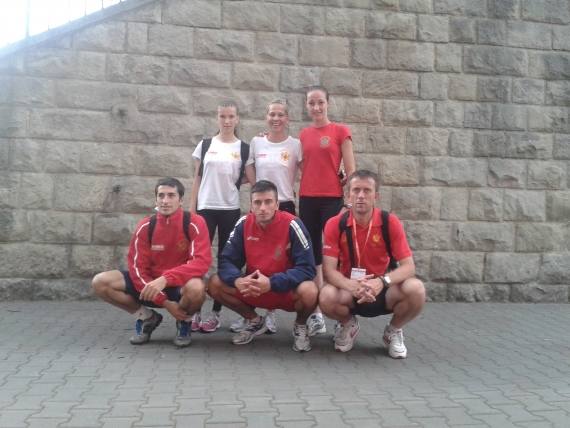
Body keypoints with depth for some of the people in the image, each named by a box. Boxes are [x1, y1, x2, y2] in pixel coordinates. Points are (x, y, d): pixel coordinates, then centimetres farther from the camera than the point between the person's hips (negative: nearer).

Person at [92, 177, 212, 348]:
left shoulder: (194, 224, -14)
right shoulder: (145, 226, -6)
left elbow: (202, 262, -25)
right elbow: (137, 267, -8)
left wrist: (165, 278, -38)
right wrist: (165, 302, -19)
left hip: (181, 284, -3)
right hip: (150, 284, 4)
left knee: (196, 288, -40)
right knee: (100, 282, -14)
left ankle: (184, 321, -3)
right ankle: (147, 318, 6)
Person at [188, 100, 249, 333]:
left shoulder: (244, 149, 4)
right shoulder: (205, 145, 6)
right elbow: (197, 178, 7)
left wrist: (236, 180, -9)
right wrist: (191, 208, 2)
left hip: (230, 209, 0)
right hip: (205, 208, 0)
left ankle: (216, 313, 10)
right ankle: (195, 311, 5)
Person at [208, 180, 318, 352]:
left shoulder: (292, 225, -20)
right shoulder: (243, 224, -9)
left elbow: (306, 268, -22)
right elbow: (226, 261, -8)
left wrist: (271, 282, -33)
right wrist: (237, 280, -30)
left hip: (287, 290, -4)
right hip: (253, 290, 4)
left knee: (309, 292, -35)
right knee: (215, 284, -14)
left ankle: (300, 326, 2)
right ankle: (255, 321, 10)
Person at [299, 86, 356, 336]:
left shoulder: (340, 131, 0)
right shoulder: (303, 135, 12)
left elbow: (351, 171, -2)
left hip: (333, 199, -4)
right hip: (307, 199, 4)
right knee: (312, 254, 6)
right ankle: (316, 315, 13)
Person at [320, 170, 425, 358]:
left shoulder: (390, 223, -11)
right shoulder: (335, 224, -12)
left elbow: (408, 266, -15)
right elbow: (329, 270, -16)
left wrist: (382, 281, -34)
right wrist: (352, 285, -36)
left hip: (383, 291, 0)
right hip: (349, 292, 0)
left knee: (416, 289, -29)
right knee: (326, 297, -33)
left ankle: (393, 331, 5)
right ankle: (349, 325, 6)